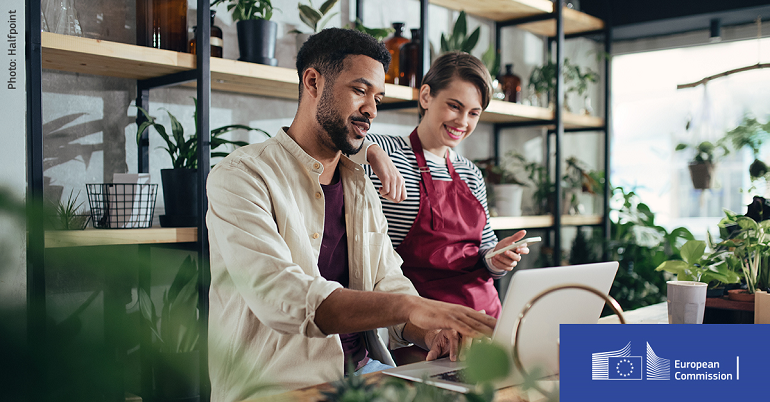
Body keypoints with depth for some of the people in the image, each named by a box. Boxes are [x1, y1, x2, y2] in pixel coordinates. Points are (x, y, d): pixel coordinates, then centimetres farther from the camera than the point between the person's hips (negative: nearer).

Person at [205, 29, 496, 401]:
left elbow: (389, 285, 10)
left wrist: (430, 333, -13)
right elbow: (279, 297, -25)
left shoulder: (361, 186, 15)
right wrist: (412, 308, -34)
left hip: (364, 368, 7)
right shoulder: (240, 176, -11)